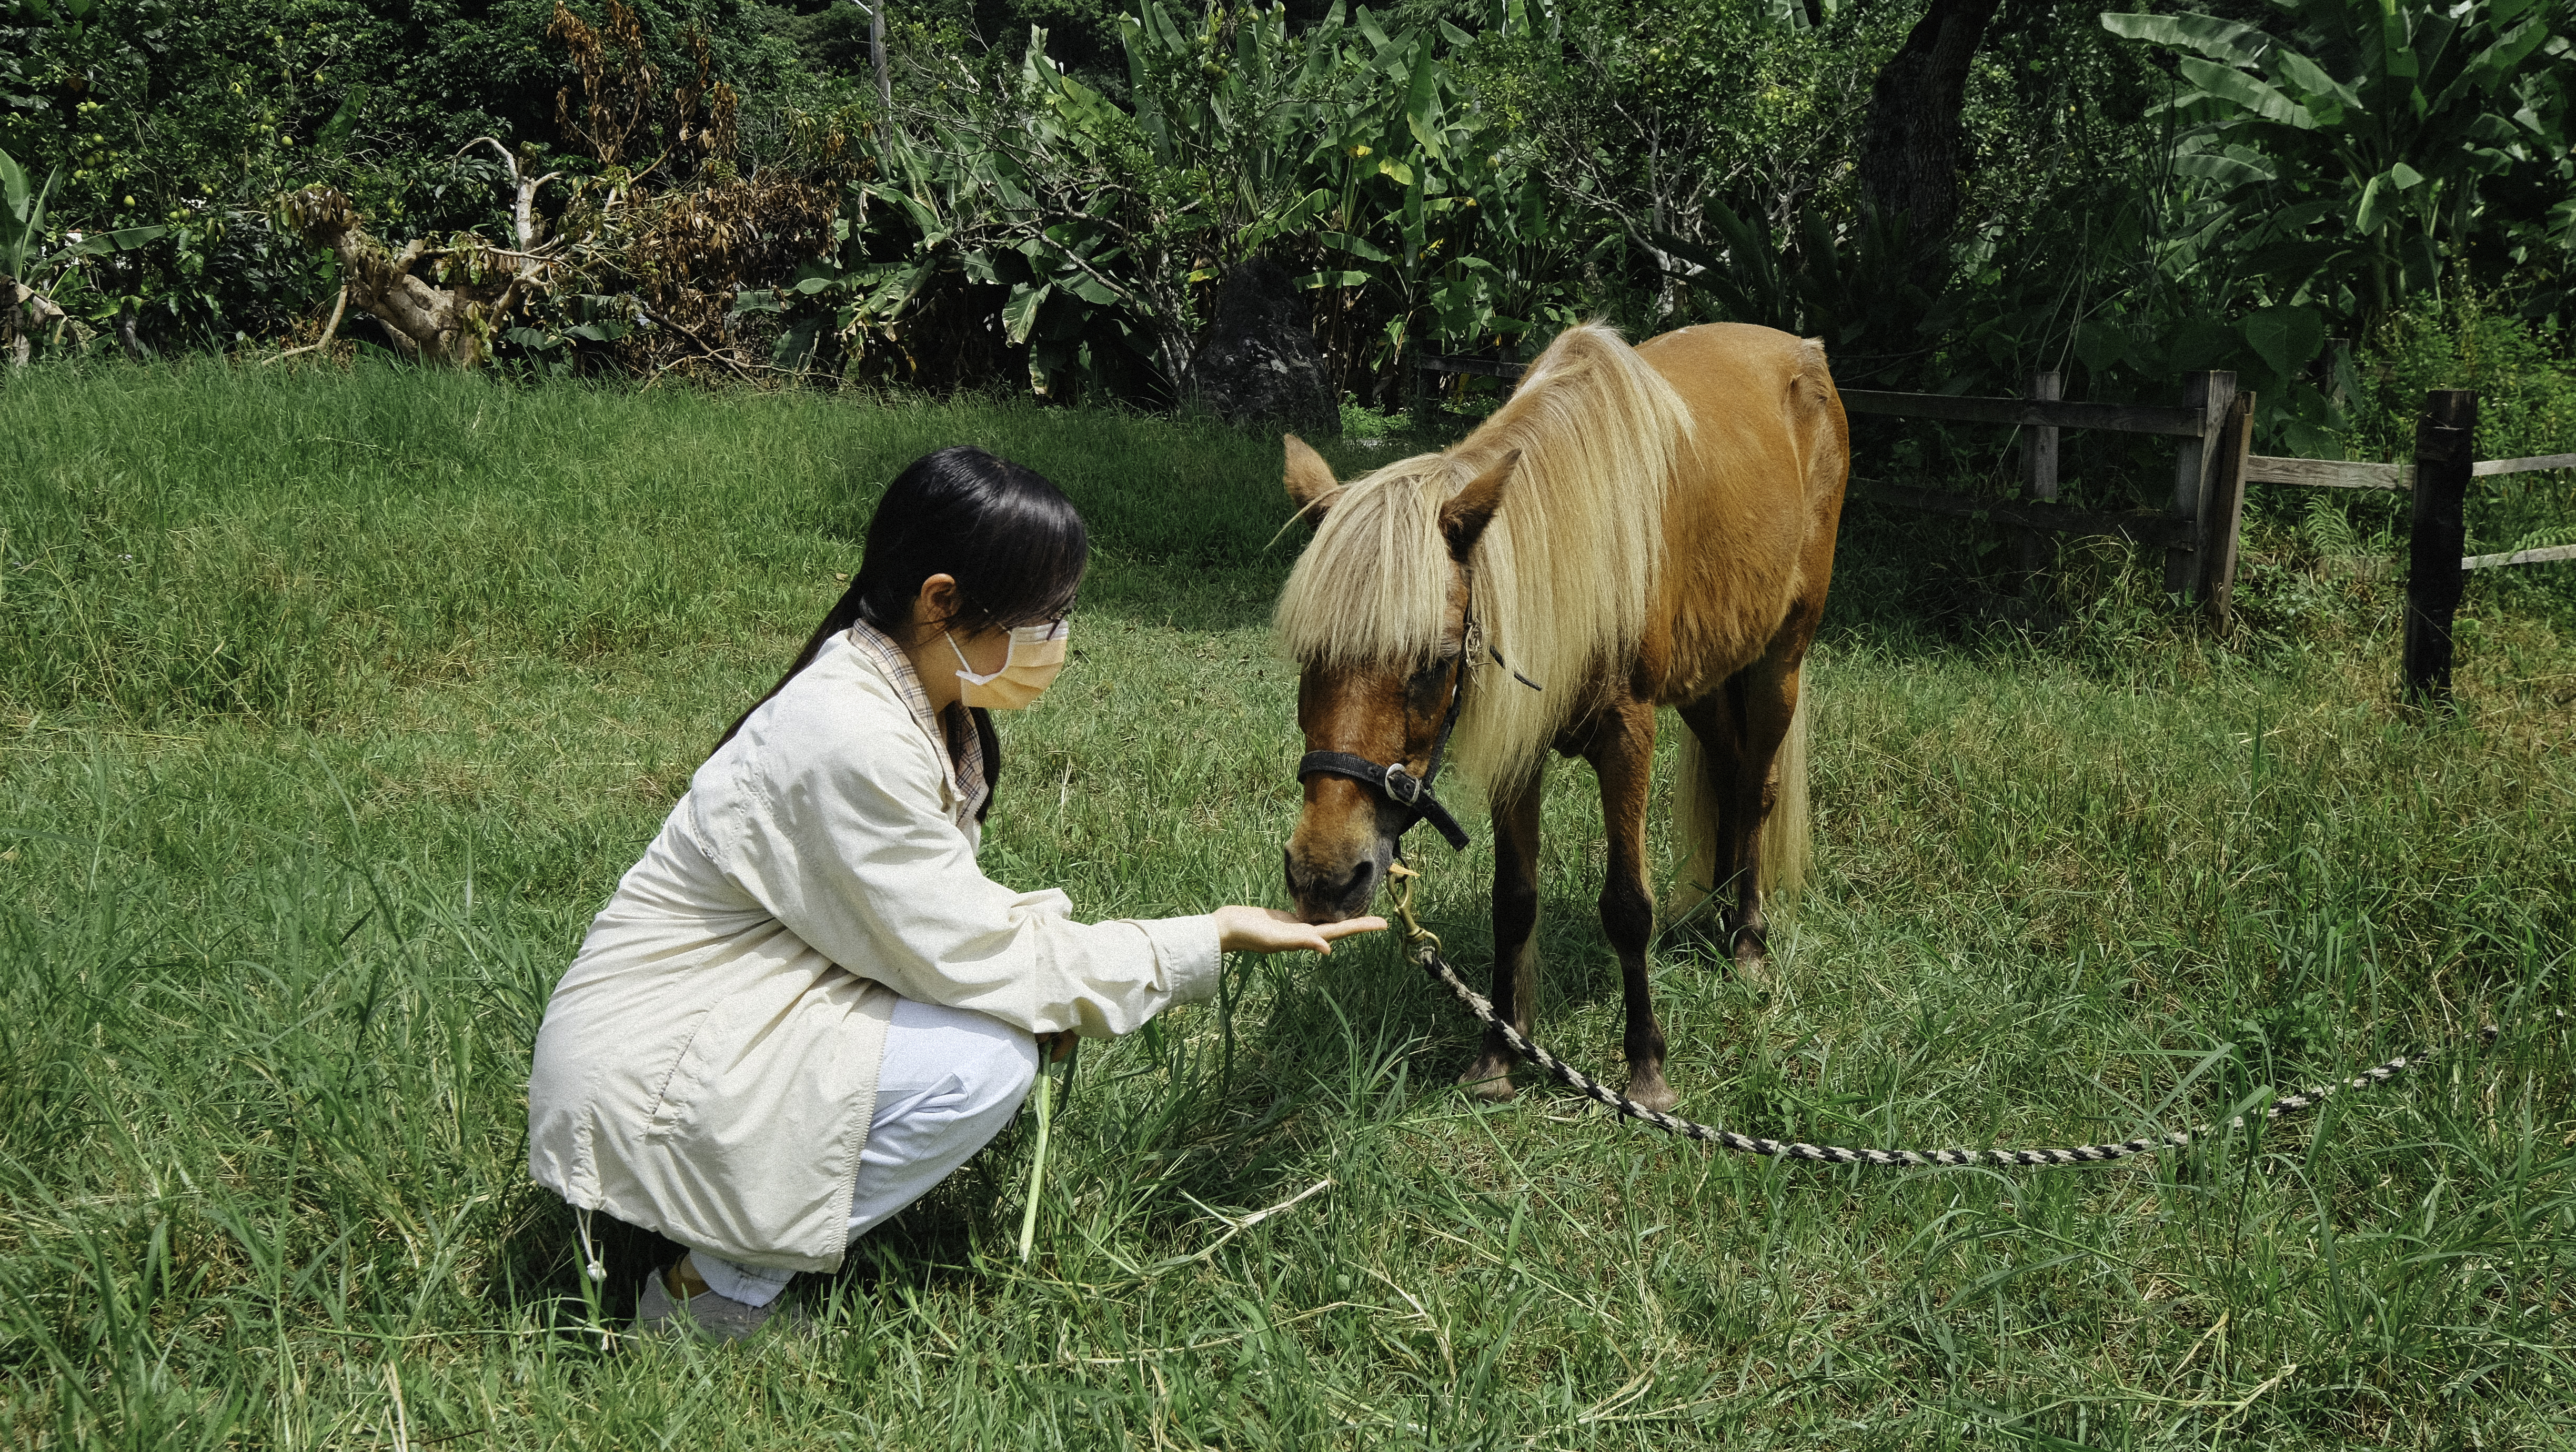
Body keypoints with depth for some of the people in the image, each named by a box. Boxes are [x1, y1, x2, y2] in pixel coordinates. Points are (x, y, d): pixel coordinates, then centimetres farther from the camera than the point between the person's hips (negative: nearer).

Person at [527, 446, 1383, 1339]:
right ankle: (716, 1287, -8)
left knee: (1018, 1018, 2)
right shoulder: (852, 740, -27)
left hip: (749, 1010, 10)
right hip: (648, 1081, -9)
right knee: (986, 1062, -22)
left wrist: (1050, 968, -7)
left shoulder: (923, 705, 2)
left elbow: (942, 912, 12)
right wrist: (1211, 941, -16)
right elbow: (969, 959, -22)